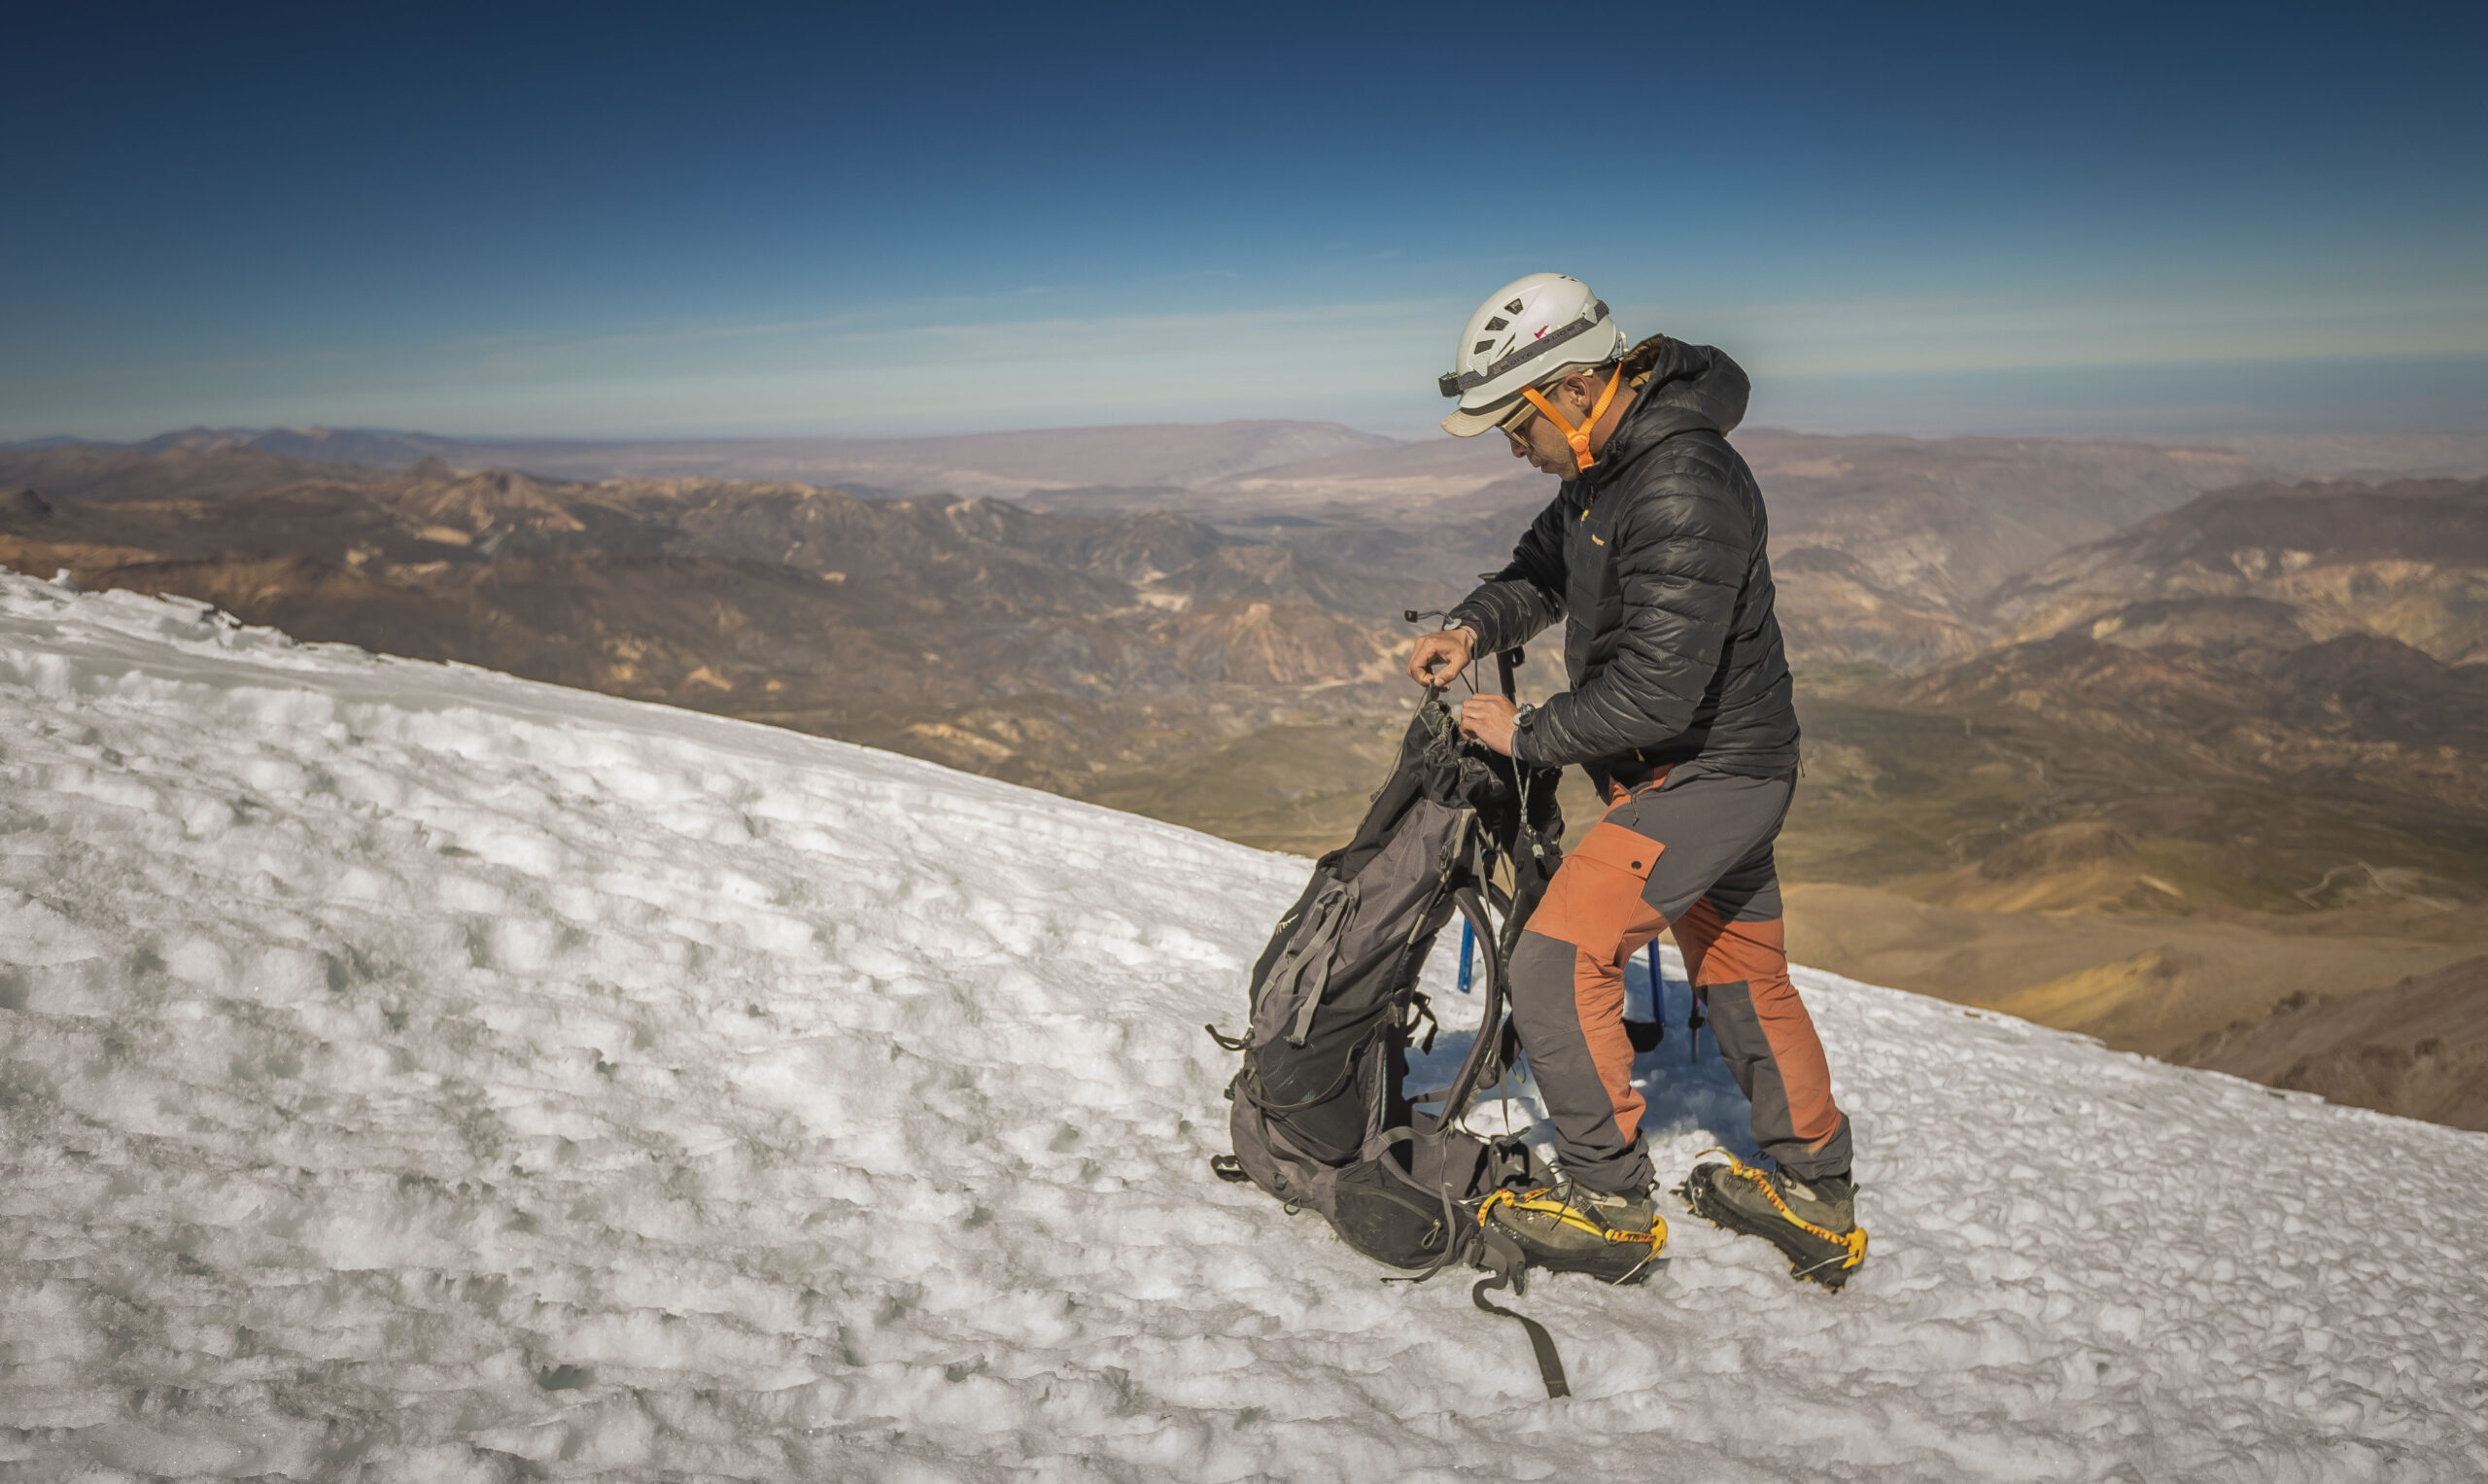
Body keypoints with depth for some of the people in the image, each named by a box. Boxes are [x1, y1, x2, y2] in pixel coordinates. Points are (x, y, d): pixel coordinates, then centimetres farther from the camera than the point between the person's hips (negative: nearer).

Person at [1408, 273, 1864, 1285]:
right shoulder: (1608, 462, 3)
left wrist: (1528, 734, -17)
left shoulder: (1683, 489, -29)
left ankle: (1609, 1199, 5)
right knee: (1743, 974, 20)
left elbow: (1654, 691, -30)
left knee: (1555, 963, -12)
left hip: (1706, 775, -10)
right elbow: (1545, 567, 17)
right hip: (1713, 765, 10)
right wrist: (1475, 626, -3)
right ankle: (1815, 1199, 37)